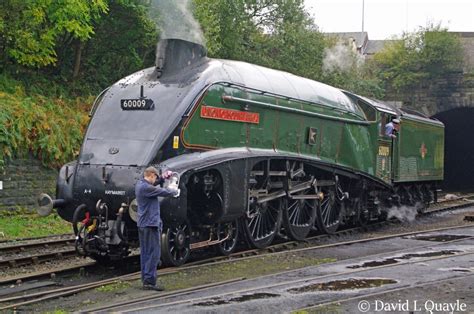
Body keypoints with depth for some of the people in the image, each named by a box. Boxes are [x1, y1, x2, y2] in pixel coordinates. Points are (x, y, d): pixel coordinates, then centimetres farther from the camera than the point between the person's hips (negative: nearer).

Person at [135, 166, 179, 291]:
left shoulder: (140, 184, 9)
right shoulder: (146, 188, -19)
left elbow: (154, 183, 25)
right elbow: (164, 192, -12)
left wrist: (163, 177, 7)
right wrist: (175, 192, 7)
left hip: (142, 224, 10)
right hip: (150, 224, -10)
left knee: (145, 253, 13)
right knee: (154, 253, -7)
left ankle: (145, 280, 18)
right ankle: (149, 281, -8)